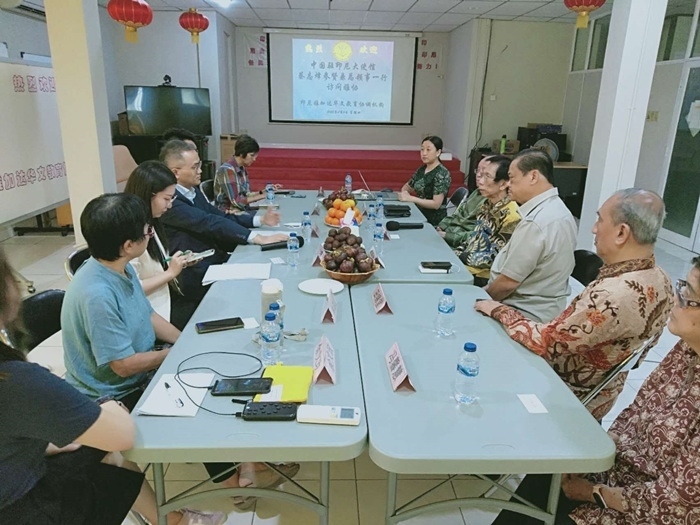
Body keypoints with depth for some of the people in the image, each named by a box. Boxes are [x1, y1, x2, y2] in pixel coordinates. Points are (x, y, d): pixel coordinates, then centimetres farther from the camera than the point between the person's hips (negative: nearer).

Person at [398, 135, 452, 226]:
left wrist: (410, 198, -20)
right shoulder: (421, 170, 9)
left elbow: (436, 204, -18)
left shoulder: (442, 174, -12)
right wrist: (404, 193, -1)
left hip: (433, 221, -6)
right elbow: (406, 187, 22)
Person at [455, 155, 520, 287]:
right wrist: (455, 253, 0)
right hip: (465, 265, 8)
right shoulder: (487, 205, 8)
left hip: (483, 277, -8)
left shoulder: (511, 215, -19)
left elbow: (494, 258, -20)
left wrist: (459, 256, -15)